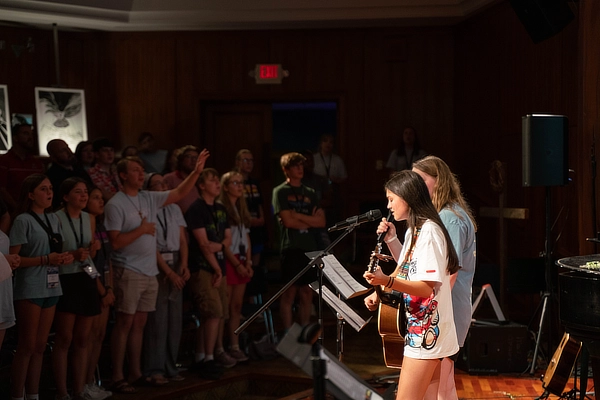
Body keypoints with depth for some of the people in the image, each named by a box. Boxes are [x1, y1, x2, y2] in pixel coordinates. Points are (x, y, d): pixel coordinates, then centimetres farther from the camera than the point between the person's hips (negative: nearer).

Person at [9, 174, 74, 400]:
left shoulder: (54, 219, 12)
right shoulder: (23, 220, -9)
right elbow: (12, 259, -14)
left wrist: (66, 257, 1)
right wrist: (45, 260, -21)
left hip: (51, 287, 7)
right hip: (30, 289, -7)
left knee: (40, 346, 10)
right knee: (27, 346, -4)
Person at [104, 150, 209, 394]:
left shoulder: (149, 199, 10)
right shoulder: (115, 205, -10)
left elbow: (179, 194, 11)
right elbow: (116, 242, -15)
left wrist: (196, 171, 1)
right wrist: (141, 230, -12)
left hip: (149, 272, 7)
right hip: (128, 272, -7)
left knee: (139, 323, 12)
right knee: (125, 323, -5)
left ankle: (136, 373, 19)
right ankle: (117, 377, -1)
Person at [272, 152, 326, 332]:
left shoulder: (310, 193, 16)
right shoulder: (280, 192, 0)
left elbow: (322, 221, 6)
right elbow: (288, 221, -10)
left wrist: (298, 216, -6)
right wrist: (310, 221, 2)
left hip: (311, 248, 5)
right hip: (292, 248, -5)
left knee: (307, 294, 7)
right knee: (289, 293, -4)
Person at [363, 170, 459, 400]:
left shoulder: (428, 231, -18)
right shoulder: (414, 230, 12)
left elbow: (427, 286, -24)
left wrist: (387, 281, -37)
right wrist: (391, 240, 12)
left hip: (426, 331, -10)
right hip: (421, 327, 10)